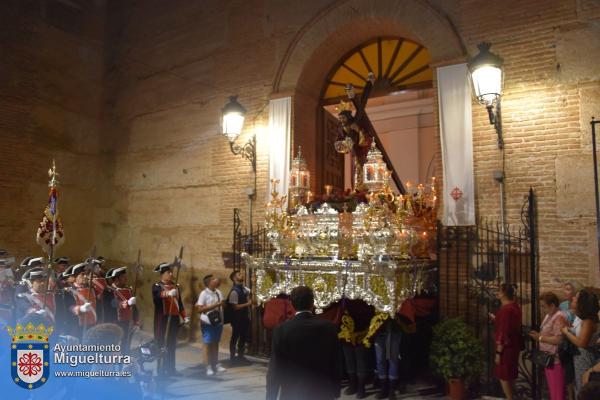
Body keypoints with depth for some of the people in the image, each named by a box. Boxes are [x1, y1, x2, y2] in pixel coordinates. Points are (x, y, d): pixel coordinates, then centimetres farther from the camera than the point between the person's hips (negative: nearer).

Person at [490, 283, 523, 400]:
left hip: (506, 347, -9)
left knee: (503, 375, 2)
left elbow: (503, 332, -23)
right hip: (514, 345, 9)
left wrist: (498, 352, -20)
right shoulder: (515, 306, 7)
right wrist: (496, 319, 17)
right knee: (510, 374, 18)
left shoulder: (505, 309, -22)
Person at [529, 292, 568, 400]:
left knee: (557, 390, -1)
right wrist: (537, 334, 5)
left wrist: (540, 338, -21)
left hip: (555, 360, -10)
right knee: (551, 388, 19)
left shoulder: (559, 317, -19)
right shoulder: (549, 316, 12)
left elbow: (559, 339, -26)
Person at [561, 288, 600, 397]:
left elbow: (581, 343, -28)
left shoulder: (588, 321, -24)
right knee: (579, 388, 22)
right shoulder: (579, 316, 4)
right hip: (578, 356, 9)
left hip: (585, 357, -9)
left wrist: (566, 332, -18)